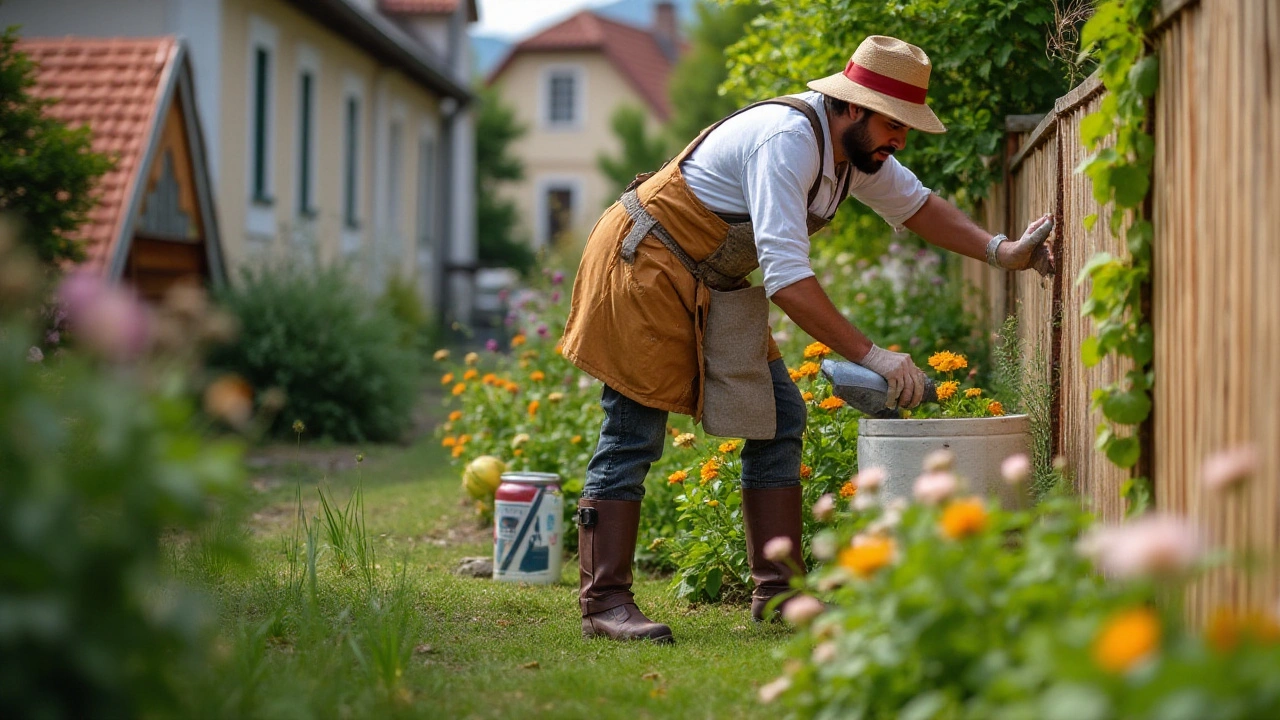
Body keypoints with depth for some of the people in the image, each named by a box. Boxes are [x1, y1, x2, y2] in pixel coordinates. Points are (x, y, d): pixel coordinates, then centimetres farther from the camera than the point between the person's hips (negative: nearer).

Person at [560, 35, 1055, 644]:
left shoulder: (852, 145, 1)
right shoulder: (788, 141, -29)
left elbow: (914, 203, 18)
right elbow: (786, 275, -36)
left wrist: (999, 251, 4)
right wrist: (871, 356, -35)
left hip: (708, 288, 10)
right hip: (644, 270, -10)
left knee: (778, 419, 4)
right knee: (633, 437, -9)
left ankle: (777, 593, 8)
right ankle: (604, 603, -4)